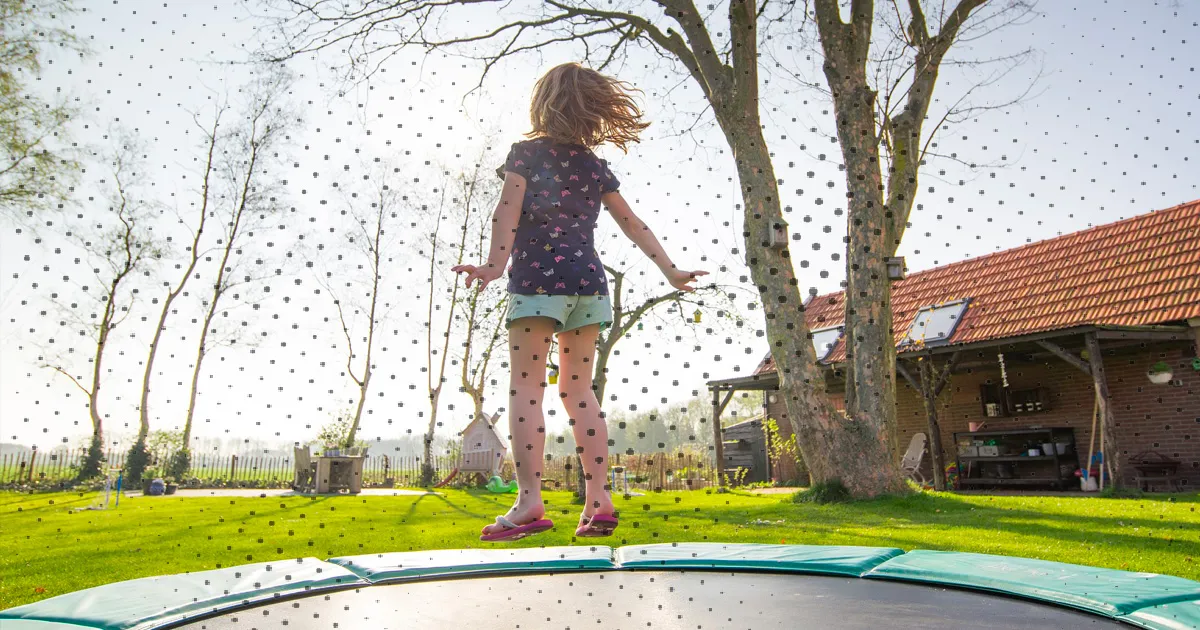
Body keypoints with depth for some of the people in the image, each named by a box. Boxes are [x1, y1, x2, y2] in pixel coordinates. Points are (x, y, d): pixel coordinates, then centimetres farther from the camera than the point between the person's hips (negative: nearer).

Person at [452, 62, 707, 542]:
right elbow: (631, 222, 16)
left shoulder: (526, 151, 5)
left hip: (537, 277, -4)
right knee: (578, 391, 7)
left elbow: (509, 209, -10)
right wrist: (669, 270, 20)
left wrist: (494, 264, -20)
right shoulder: (594, 164, 16)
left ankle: (529, 502, -11)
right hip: (588, 280, 5)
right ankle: (598, 502, 4)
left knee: (525, 390, -4)